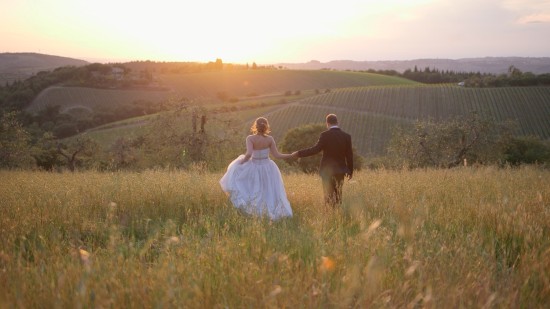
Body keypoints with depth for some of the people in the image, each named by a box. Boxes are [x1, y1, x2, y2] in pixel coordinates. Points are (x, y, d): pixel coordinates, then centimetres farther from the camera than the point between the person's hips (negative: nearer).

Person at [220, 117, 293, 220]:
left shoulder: (250, 138, -20)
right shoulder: (270, 139, -13)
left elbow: (249, 154, -32)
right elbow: (276, 155, -10)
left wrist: (242, 161, -12)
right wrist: (292, 155, 3)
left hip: (254, 168, -2)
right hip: (268, 168, 2)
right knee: (269, 193, 18)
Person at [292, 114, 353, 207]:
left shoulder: (325, 135, -12)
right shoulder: (346, 136, -1)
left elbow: (315, 149, -19)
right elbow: (349, 155, 2)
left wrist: (299, 153, -13)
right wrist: (350, 171, 13)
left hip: (327, 170, -3)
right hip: (340, 170, 3)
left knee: (329, 195, 5)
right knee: (338, 194, 14)